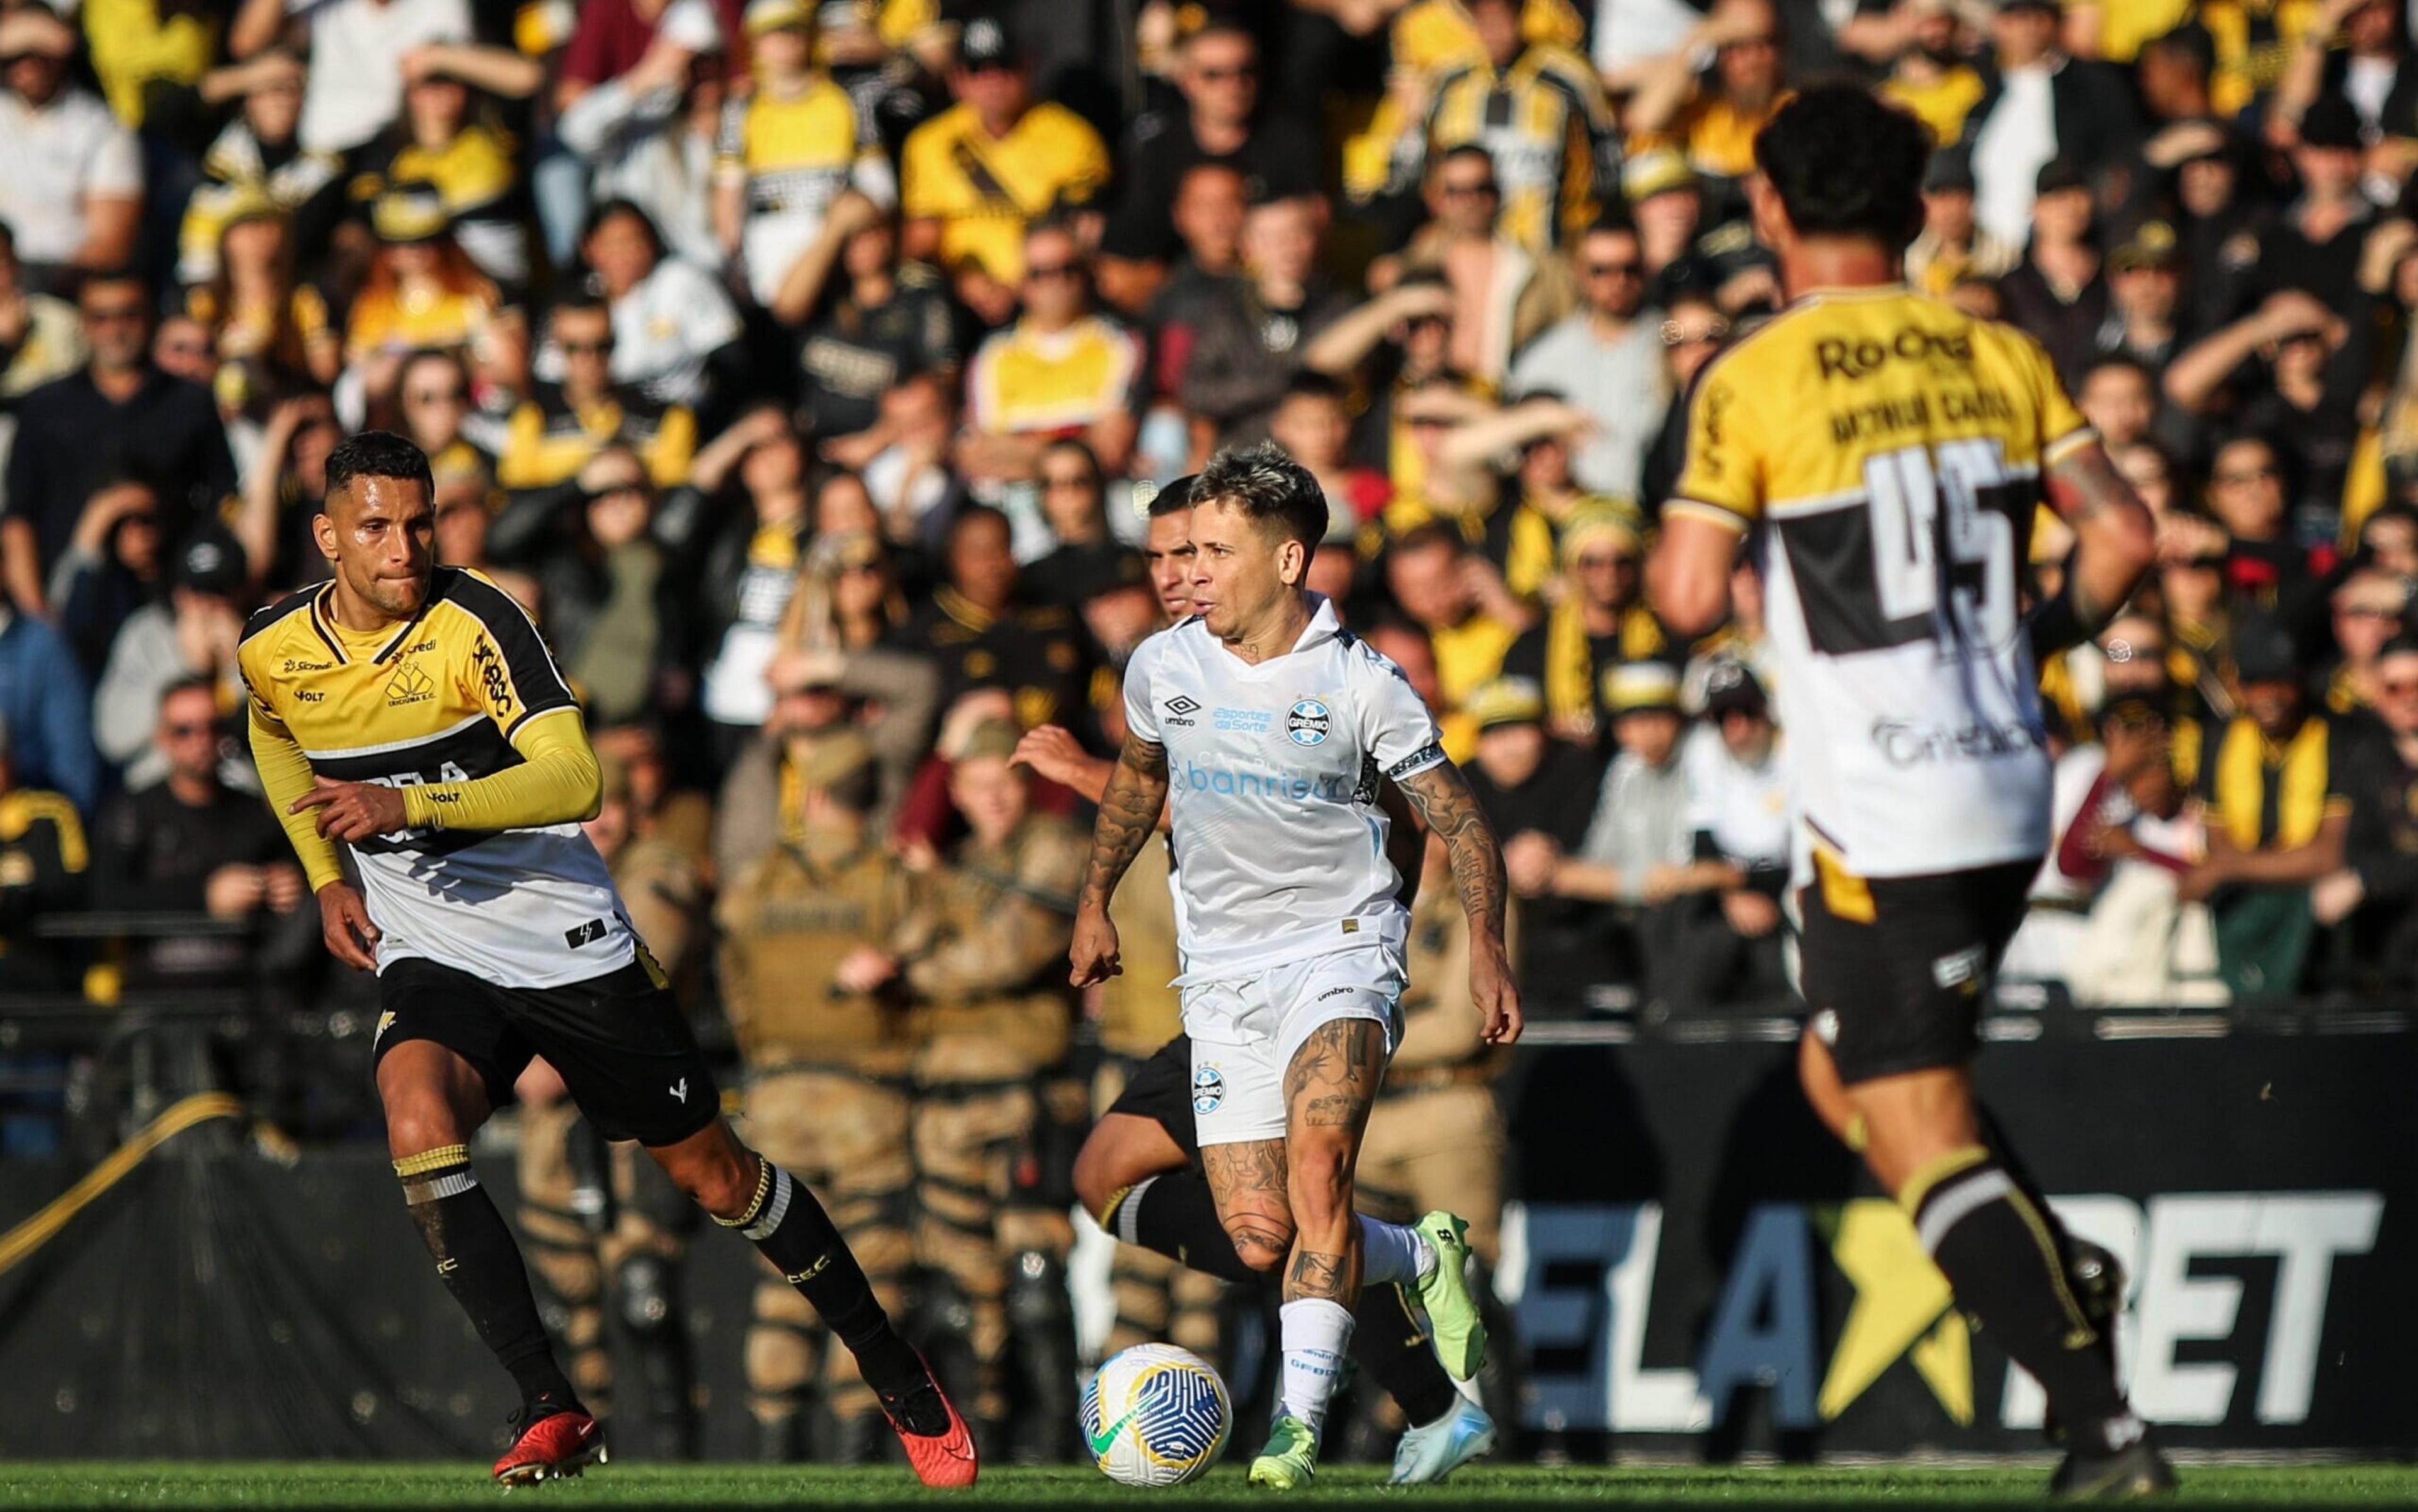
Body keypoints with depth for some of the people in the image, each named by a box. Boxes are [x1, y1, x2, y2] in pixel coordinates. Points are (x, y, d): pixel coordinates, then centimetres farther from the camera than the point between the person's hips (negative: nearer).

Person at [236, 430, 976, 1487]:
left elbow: (573, 781, -29)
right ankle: (550, 1413, -24)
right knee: (419, 1125, -29)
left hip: (567, 943, -3)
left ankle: (904, 1387, 24)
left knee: (713, 1174, 4)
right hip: (429, 953, 3)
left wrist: (410, 806, -38)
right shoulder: (272, 649, -3)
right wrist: (325, 877, 14)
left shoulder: (473, 624, -18)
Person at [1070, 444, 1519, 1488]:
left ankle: (1300, 1421, -28)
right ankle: (1425, 1258, 26)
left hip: (1339, 951, -4)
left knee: (1317, 1158, -29)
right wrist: (1095, 902, 24)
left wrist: (1486, 944, -14)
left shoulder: (1360, 686, -10)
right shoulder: (1164, 667, 0)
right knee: (1260, 1238, -5)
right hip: (1222, 966, 4)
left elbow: (1458, 821, -2)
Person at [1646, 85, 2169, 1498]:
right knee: (1846, 1075, 23)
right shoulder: (1999, 356, 8)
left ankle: (2107, 1422, -16)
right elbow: (2124, 535, 3)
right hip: (2010, 790, 7)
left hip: (1884, 819, -7)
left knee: (1921, 1134, -5)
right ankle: (2073, 1300, 8)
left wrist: (1667, 546, 11)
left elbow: (1689, 595, -11)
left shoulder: (1752, 383, -8)